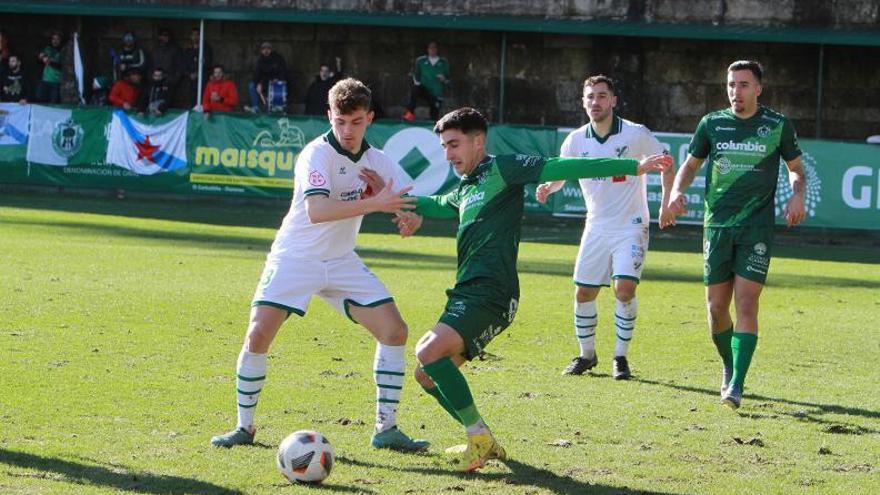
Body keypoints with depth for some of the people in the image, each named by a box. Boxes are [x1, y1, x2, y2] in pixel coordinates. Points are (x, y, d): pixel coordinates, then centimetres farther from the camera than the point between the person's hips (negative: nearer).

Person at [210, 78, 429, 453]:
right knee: (258, 335, -17)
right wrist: (373, 203, -39)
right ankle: (244, 426, 1)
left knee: (394, 330, -6)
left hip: (342, 263, 5)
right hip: (294, 260, -5)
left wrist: (394, 202, -16)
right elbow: (317, 211, -33)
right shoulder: (317, 154, -18)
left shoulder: (377, 161, 2)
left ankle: (386, 428, 3)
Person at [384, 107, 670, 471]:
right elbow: (440, 205, 50)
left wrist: (633, 167, -17)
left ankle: (478, 436, -15)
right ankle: (484, 443, 18)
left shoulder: (501, 169, -3)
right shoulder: (465, 190, 24)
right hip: (468, 293, 10)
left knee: (429, 352, -25)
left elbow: (561, 168, -11)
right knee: (428, 375, 10)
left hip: (491, 293, -10)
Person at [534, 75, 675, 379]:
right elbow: (558, 172, 8)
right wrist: (547, 188, -15)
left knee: (625, 288, -17)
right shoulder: (576, 140, -2)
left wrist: (666, 203, -6)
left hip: (631, 226, -4)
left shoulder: (636, 134, -10)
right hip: (596, 227, 4)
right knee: (583, 293, 3)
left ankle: (620, 357, -4)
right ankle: (587, 355, 22)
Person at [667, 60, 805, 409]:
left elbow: (796, 168, 14)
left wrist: (797, 195, -6)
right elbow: (691, 164, 17)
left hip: (757, 227, -2)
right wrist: (678, 190, -2)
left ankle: (736, 384, -15)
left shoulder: (778, 125, 2)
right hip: (717, 224, 2)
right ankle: (728, 366, 31)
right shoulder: (712, 123, 6)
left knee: (745, 303, -13)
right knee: (716, 307, 4)